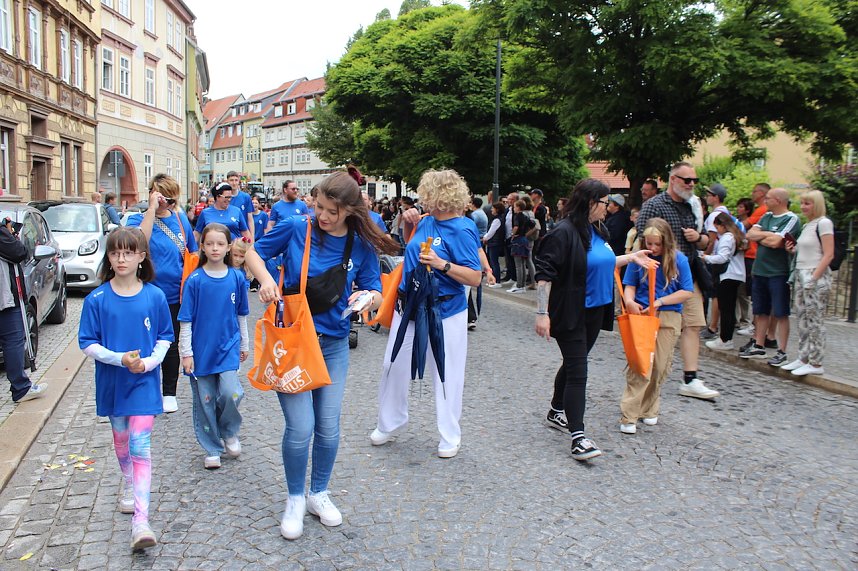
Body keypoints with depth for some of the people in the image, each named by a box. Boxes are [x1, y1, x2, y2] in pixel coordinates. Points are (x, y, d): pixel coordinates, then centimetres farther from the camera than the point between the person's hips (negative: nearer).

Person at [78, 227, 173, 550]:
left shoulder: (154, 296, -6)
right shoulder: (97, 299, -6)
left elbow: (165, 337, 3)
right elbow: (87, 344, -3)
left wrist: (150, 361, -15)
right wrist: (120, 358, -18)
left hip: (144, 382, -2)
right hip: (112, 382, 2)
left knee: (140, 447, -7)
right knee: (121, 440, 21)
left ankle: (140, 521, -9)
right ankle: (129, 486, 47)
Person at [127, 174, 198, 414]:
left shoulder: (180, 219, 4)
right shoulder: (138, 219, -7)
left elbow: (192, 253, 15)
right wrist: (152, 208, -28)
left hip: (175, 294, 3)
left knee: (171, 344, 13)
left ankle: (169, 393, 27)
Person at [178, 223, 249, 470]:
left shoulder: (237, 278, -2)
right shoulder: (195, 280, -7)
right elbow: (186, 320, -4)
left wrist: (244, 344, 15)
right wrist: (186, 352, -6)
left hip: (228, 347, 1)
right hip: (201, 349, -1)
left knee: (231, 393, -15)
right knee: (205, 400, 7)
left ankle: (229, 432, 15)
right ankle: (212, 449, 24)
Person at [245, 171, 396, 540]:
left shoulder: (361, 246, -5)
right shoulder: (295, 228, -10)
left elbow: (376, 294, -1)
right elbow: (253, 253, 3)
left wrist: (367, 296, -24)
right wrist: (265, 278, -17)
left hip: (333, 344, 2)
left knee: (328, 428, 8)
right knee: (301, 427, -7)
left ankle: (319, 493, 34)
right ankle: (295, 499, 20)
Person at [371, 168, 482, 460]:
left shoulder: (462, 230, -16)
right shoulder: (426, 221, 5)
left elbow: (475, 278, -19)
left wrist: (442, 264, -28)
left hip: (444, 312, -7)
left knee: (446, 373, 7)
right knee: (394, 364, 13)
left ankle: (450, 436, 24)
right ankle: (389, 424, 32)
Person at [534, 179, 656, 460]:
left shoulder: (598, 230, 7)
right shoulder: (563, 232, -18)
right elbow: (544, 274, -21)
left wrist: (631, 257, 18)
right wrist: (542, 313, -24)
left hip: (594, 311, 8)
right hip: (570, 314, -8)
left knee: (573, 365, 19)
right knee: (577, 372, -9)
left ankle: (556, 413, 36)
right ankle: (578, 437, -7)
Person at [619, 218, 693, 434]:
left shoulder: (679, 260, -3)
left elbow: (687, 292, -3)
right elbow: (630, 285, 8)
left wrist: (659, 301, -13)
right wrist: (629, 300, -13)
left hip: (668, 317, 1)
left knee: (660, 367, 7)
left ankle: (649, 410, 24)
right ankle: (629, 416, -6)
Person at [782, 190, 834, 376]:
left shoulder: (823, 223, -9)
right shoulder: (807, 225, 16)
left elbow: (828, 255, -14)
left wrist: (814, 277, -20)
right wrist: (793, 250, 5)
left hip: (816, 277, -8)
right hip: (801, 275, 8)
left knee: (814, 320, -5)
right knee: (802, 319, 10)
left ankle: (816, 364, 0)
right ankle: (804, 358, 16)